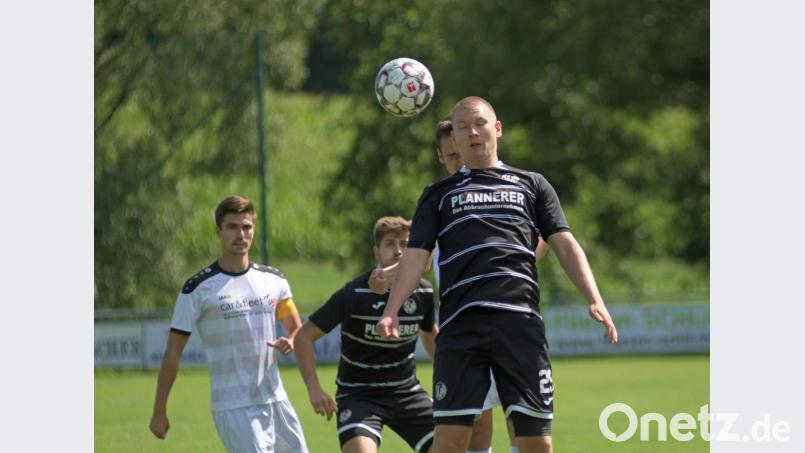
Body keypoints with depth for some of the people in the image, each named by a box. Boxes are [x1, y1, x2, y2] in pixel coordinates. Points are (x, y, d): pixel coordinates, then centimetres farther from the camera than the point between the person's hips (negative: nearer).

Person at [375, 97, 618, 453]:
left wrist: (594, 300, -2)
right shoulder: (439, 195, 22)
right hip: (459, 326, 0)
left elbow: (565, 245, 14)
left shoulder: (531, 184, 21)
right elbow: (416, 255, 12)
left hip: (521, 322, 0)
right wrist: (391, 312, -5)